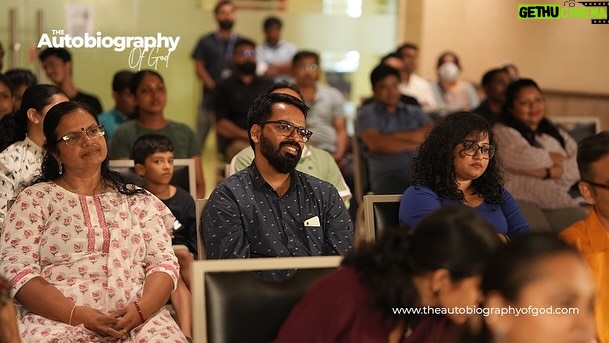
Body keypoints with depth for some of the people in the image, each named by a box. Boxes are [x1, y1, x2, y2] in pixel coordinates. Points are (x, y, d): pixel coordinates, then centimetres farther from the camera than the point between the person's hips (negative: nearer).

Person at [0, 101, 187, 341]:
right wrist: (78, 315, -14)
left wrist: (140, 310, -11)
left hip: (139, 319, 2)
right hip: (60, 321, -2)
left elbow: (164, 263, 10)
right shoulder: (34, 200, 10)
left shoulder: (137, 200, 18)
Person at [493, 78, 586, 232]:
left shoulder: (558, 134, 22)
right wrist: (562, 158, 6)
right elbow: (528, 159, -11)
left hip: (561, 206, 6)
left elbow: (576, 168, 6)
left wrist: (546, 172, -11)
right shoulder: (502, 133, 6)